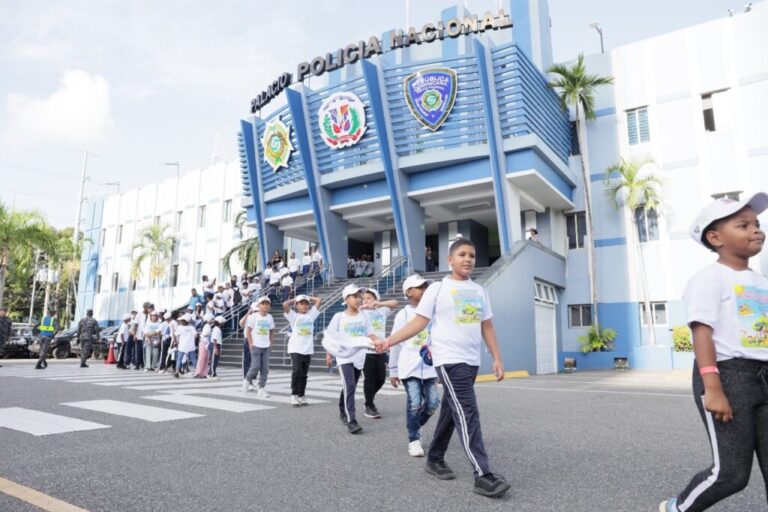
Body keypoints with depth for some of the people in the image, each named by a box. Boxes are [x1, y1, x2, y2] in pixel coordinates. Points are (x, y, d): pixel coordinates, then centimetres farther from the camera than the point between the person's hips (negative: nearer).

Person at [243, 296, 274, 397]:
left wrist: (270, 342, 6)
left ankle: (261, 388, 7)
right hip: (256, 346, -4)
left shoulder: (270, 317, 7)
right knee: (255, 366, -7)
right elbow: (248, 331, -4)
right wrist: (250, 343, -8)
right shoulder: (253, 316, -6)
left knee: (265, 368, 1)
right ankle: (247, 380, 21)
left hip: (266, 346, 4)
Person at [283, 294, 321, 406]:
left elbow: (318, 300, 6)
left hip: (308, 349, 3)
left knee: (304, 374, 8)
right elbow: (285, 304, -11)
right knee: (296, 371, -13)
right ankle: (294, 395, -2)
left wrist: (308, 298, 15)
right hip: (295, 349, -3)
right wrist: (295, 299, 4)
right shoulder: (293, 316, 3)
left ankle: (301, 396, 16)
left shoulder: (311, 314, 10)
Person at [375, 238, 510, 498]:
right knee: (467, 413, -11)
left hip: (472, 361, 6)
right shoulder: (438, 288, -4)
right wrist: (390, 340, -17)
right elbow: (419, 322, -7)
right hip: (449, 360, -6)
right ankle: (483, 475, -9)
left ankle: (435, 458, 31)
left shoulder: (479, 291, 12)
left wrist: (497, 358, 9)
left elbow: (487, 327, 15)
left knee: (451, 410, 15)